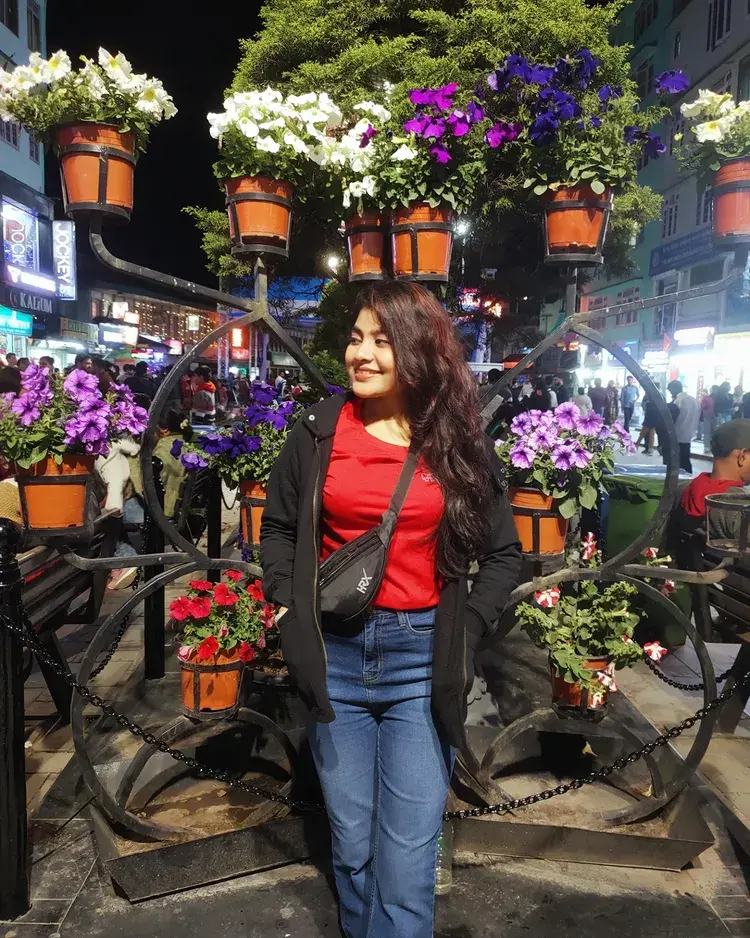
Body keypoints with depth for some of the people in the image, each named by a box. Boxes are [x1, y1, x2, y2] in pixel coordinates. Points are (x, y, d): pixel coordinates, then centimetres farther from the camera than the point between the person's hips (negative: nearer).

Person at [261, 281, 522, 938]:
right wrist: (287, 603, -1)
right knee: (352, 845, 16)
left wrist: (468, 627, -4)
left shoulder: (459, 442, -1)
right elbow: (279, 527, 12)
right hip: (335, 652, 2)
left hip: (422, 658, -1)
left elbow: (504, 552, 7)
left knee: (408, 860, 1)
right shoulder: (318, 432, 0)